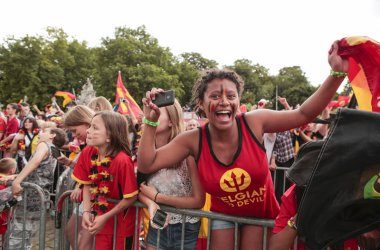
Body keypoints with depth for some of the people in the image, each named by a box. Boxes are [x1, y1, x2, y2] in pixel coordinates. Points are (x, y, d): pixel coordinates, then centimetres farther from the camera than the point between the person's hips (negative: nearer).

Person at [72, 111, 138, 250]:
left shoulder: (122, 160, -29)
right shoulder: (87, 152, -10)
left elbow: (131, 197, -21)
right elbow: (88, 185, 1)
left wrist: (105, 217, -15)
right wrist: (86, 212, -12)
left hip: (122, 220, -5)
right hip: (101, 217, 5)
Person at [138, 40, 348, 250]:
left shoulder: (253, 123, -22)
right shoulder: (194, 140, -20)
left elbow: (304, 114, -16)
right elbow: (147, 165, -17)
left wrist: (337, 74, -25)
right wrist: (151, 122, -25)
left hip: (262, 210, 0)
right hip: (222, 213, 1)